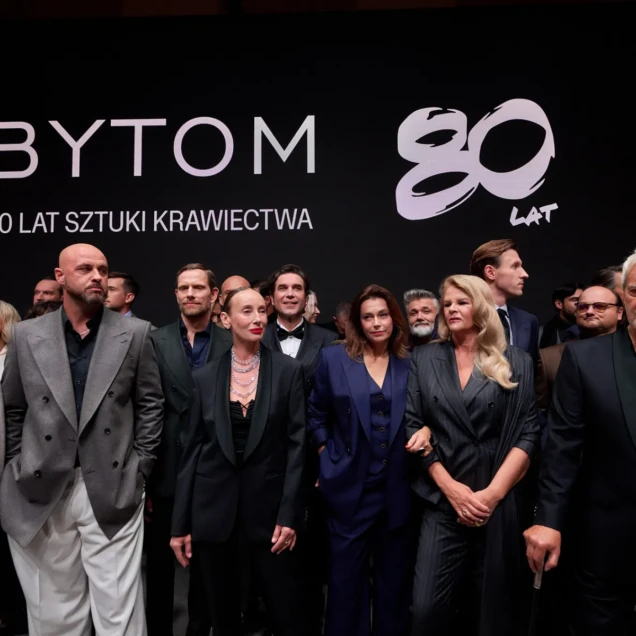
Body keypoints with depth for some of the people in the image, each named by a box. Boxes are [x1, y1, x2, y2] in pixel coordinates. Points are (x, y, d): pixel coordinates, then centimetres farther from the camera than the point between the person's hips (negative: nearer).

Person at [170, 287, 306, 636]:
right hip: (214, 506, 2)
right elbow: (193, 448, 4)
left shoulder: (288, 370, -3)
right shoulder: (205, 376, 2)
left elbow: (297, 443, -5)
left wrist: (289, 514, -10)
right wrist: (181, 522, 3)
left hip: (268, 503, -1)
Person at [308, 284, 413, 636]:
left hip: (398, 488, 2)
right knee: (346, 575, 10)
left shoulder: (411, 363, 2)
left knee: (394, 574, 15)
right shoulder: (333, 358, -2)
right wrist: (328, 459, 1)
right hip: (350, 486, -1)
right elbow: (316, 416, 5)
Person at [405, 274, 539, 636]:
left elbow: (528, 434, -2)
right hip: (443, 502, 1)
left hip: (500, 503, 0)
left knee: (494, 606, 12)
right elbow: (413, 426, 1)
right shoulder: (424, 359, 6)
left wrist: (493, 494, -12)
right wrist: (451, 488, -9)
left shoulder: (516, 363, 3)